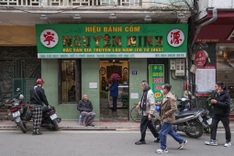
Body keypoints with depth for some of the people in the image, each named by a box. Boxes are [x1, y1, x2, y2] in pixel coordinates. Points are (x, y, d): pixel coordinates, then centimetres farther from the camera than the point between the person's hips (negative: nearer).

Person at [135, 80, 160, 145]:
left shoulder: (150, 93, -20)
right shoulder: (145, 92, 10)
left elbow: (152, 104, -24)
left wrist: (150, 114, -26)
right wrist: (139, 104, 11)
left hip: (147, 113, -10)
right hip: (145, 112, 10)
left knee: (143, 126, -2)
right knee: (150, 125, 19)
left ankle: (142, 140, 10)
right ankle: (158, 136, 30)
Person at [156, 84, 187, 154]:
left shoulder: (171, 98, -21)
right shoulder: (165, 96, 8)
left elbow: (174, 109, -25)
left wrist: (165, 114, -23)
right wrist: (158, 104, 9)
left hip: (168, 118, -10)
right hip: (165, 118, 10)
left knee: (162, 133, -5)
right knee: (170, 131, 21)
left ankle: (163, 149, 8)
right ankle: (182, 141, 36)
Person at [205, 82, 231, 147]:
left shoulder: (226, 94, -12)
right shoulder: (215, 93, 6)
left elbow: (226, 104, -21)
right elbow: (212, 100, 17)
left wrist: (217, 102, -23)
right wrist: (212, 102, -7)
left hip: (224, 114, -6)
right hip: (216, 113, 6)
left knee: (227, 128, 7)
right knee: (213, 126, -1)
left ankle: (228, 141, 21)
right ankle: (213, 140, 4)